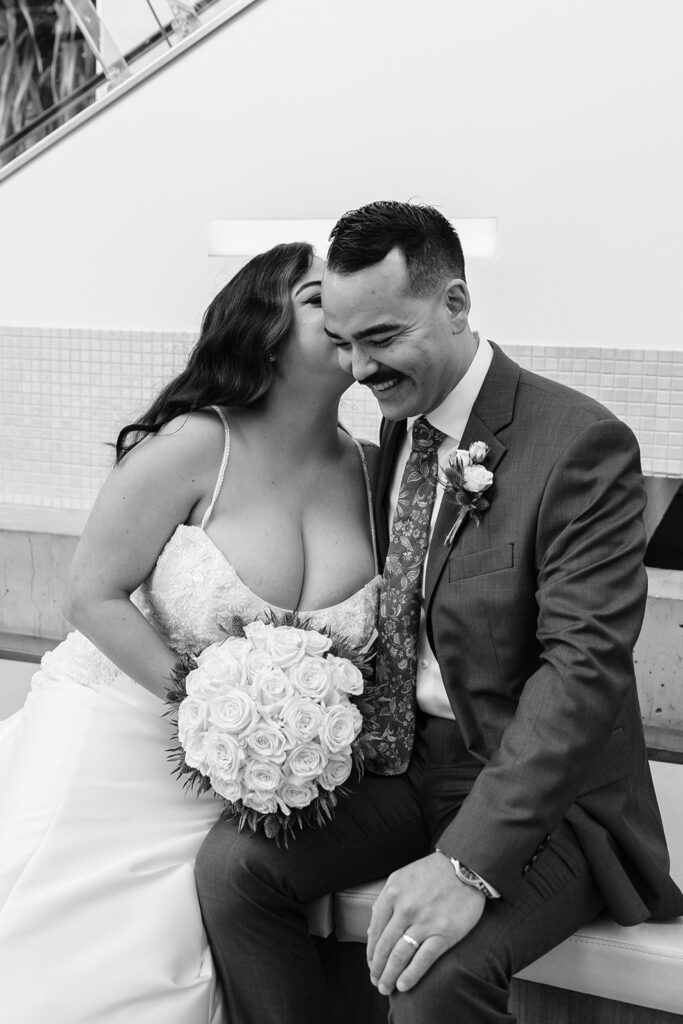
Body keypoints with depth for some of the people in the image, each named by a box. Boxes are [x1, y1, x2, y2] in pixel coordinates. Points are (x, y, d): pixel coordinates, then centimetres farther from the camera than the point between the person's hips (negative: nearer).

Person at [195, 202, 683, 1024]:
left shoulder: (581, 445, -18)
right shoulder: (401, 422, 6)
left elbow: (583, 667, -25)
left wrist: (468, 861, -33)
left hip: (541, 790, -7)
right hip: (404, 760, 7)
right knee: (232, 861, -12)